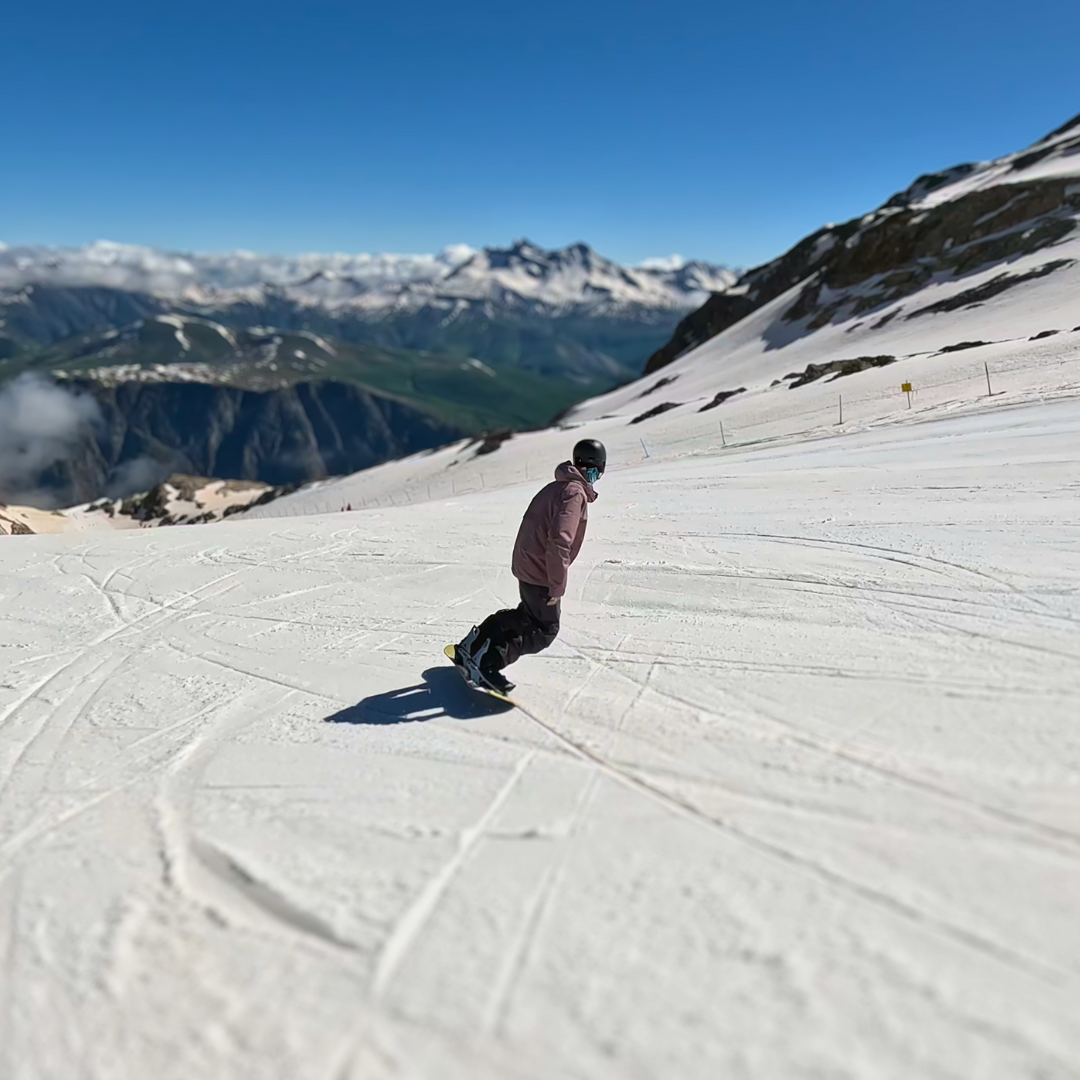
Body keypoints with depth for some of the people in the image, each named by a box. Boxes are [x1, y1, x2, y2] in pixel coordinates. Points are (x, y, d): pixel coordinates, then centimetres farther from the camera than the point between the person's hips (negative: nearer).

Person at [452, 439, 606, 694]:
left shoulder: (558, 487, 13)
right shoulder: (574, 492, -18)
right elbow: (559, 539, -28)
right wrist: (557, 584, -24)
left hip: (527, 565, 9)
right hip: (541, 574, -9)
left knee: (528, 615, 26)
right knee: (545, 630, 3)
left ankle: (475, 643, 24)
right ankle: (490, 661, -5)